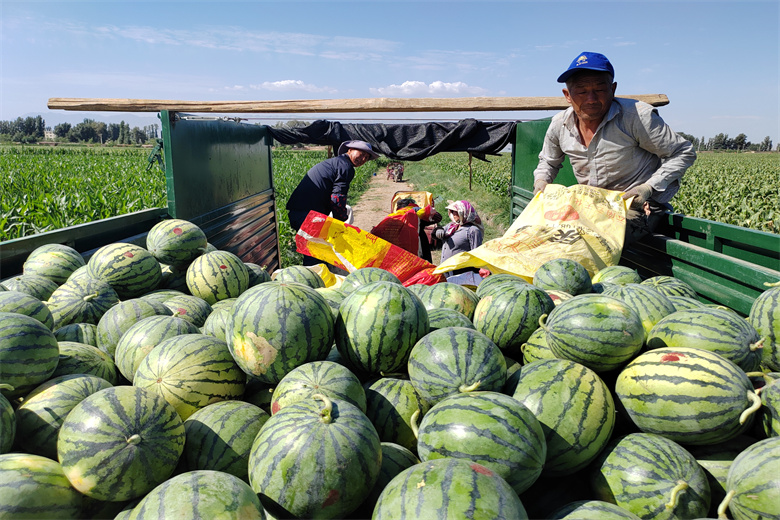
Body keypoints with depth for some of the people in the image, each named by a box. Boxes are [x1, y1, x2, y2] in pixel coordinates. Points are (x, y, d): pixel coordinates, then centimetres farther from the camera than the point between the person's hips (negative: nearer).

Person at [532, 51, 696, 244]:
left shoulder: (637, 116, -18)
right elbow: (548, 162, 19)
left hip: (638, 207, -5)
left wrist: (648, 188, -19)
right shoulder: (559, 125, -3)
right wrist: (541, 180, -4)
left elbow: (684, 153, -7)